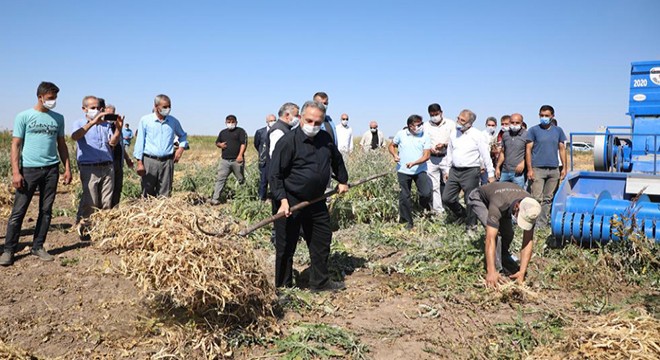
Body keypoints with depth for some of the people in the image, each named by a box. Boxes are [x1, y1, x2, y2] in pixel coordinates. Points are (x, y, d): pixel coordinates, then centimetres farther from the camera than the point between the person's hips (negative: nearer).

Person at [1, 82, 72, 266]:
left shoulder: (58, 118, 10)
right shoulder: (24, 116, 0)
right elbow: (16, 145, -2)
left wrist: (67, 168, 8)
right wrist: (15, 172, -10)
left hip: (51, 169, 3)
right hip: (29, 169, -3)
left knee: (46, 210, 7)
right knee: (18, 211, -1)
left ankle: (38, 247, 17)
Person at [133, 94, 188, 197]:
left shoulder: (173, 121, 9)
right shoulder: (145, 120, 2)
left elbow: (183, 135, 26)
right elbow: (139, 142, 1)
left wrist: (181, 148, 6)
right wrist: (139, 162, -4)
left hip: (167, 161, 2)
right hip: (149, 161, -2)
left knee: (165, 195, 2)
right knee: (148, 194, 2)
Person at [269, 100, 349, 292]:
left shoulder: (326, 139, 3)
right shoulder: (288, 141, -16)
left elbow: (337, 159, 24)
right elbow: (274, 174, -16)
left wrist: (342, 180, 26)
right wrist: (282, 200, -24)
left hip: (316, 201, 6)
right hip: (291, 203, -6)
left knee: (322, 240, 14)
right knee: (286, 247, 4)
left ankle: (320, 282, 29)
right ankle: (283, 287, 20)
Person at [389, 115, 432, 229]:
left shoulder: (425, 137, -5)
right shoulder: (401, 134, -2)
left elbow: (427, 155, -10)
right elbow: (392, 145, 12)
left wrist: (414, 163, -24)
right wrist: (394, 155, -8)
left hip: (420, 170, -1)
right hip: (403, 171, 1)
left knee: (426, 192, -17)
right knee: (404, 197, 6)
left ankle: (425, 205, 19)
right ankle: (407, 221, 21)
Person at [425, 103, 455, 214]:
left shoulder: (450, 123, 6)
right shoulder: (426, 126, 10)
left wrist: (444, 144, -17)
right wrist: (430, 149, -10)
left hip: (446, 158, -2)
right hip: (431, 159, 2)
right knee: (434, 186, 1)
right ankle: (438, 211, 7)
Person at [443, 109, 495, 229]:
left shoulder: (477, 135, -6)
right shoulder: (454, 134, 10)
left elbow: (485, 155, -6)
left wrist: (491, 174, -6)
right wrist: (447, 170, 18)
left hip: (470, 172, -5)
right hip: (454, 171, 6)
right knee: (446, 198, 3)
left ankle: (471, 226, 18)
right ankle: (462, 215, 29)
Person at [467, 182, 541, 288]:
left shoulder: (530, 209, -30)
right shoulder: (499, 204, -47)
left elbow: (528, 241, -26)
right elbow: (490, 239, -49)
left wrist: (522, 272, -33)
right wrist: (491, 272, -53)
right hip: (478, 199, -5)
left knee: (508, 234, -3)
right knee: (495, 232, -27)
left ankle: (503, 258, 27)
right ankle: (497, 269, -15)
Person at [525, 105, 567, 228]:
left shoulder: (558, 130, 12)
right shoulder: (533, 130, 2)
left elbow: (562, 149, 15)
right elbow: (528, 150, -2)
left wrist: (564, 168, 7)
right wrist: (529, 169, -9)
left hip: (554, 170, 4)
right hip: (538, 169, -4)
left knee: (548, 198, 7)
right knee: (537, 198, -8)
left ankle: (543, 223, 14)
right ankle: (534, 223, -4)